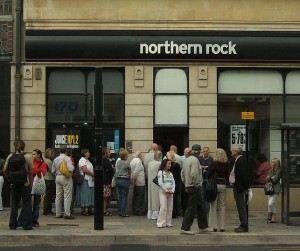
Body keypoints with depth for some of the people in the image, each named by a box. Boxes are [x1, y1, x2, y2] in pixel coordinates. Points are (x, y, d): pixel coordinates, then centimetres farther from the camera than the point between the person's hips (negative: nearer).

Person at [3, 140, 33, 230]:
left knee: (14, 204, 12)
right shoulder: (28, 157, -7)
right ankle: (26, 224, 4)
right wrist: (31, 182, 1)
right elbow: (30, 171, -9)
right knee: (26, 204, 4)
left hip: (14, 183, 3)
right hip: (25, 183, -3)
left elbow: (5, 170, 1)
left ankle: (13, 224, 15)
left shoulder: (10, 156, 2)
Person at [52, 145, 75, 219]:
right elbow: (70, 169, -21)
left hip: (58, 177, 6)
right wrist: (73, 165, -1)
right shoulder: (67, 158, -11)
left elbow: (53, 171, 12)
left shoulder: (55, 159, 9)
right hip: (66, 178, -6)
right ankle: (67, 214, -9)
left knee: (58, 196, 9)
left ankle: (58, 213, 13)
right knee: (67, 196, -5)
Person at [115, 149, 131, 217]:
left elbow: (116, 171, 11)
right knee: (124, 197, -2)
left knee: (120, 196, 13)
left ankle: (120, 211, 16)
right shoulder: (127, 163, -11)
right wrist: (129, 179, 14)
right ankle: (123, 212, -2)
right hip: (125, 180, -7)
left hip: (118, 180, 7)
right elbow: (129, 173, -2)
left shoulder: (118, 163, 6)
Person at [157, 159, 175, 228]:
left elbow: (173, 182, 10)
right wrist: (166, 190, -11)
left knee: (170, 208, 3)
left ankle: (168, 223, 8)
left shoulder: (171, 173, 15)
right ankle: (161, 223, -10)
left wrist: (172, 190, -6)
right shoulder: (160, 172, -3)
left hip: (170, 192, 6)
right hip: (163, 191, -6)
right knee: (163, 207, -12)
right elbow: (160, 183, -11)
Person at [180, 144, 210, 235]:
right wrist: (196, 184, -15)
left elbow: (182, 173, 18)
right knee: (191, 208, -5)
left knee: (201, 207, 16)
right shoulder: (195, 160, -16)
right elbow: (194, 174, -27)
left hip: (189, 186, 10)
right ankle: (185, 228, -1)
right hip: (195, 187, -10)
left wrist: (186, 184, 18)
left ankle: (203, 227, 22)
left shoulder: (187, 160, 13)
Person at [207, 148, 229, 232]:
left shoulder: (213, 164, -8)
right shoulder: (226, 165, 1)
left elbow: (208, 175, -6)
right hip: (223, 185, 3)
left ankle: (213, 226, 0)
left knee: (213, 206, 2)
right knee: (223, 206, 8)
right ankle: (222, 227, 8)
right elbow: (228, 176, 5)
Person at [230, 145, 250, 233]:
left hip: (239, 187, -10)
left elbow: (243, 175, -21)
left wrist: (244, 187, -20)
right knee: (241, 206, 12)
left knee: (241, 206, -7)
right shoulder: (239, 160, 17)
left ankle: (244, 226, -5)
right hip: (238, 187, 10)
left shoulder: (240, 161, -15)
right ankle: (243, 225, 18)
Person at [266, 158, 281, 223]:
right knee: (272, 204, 8)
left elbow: (275, 180, -14)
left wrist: (270, 177, 1)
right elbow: (267, 178, 10)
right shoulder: (271, 170, 16)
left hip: (275, 189, -8)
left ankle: (269, 217, -1)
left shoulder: (279, 171, -8)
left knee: (270, 204, -15)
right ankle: (274, 218, 14)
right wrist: (272, 178, -7)